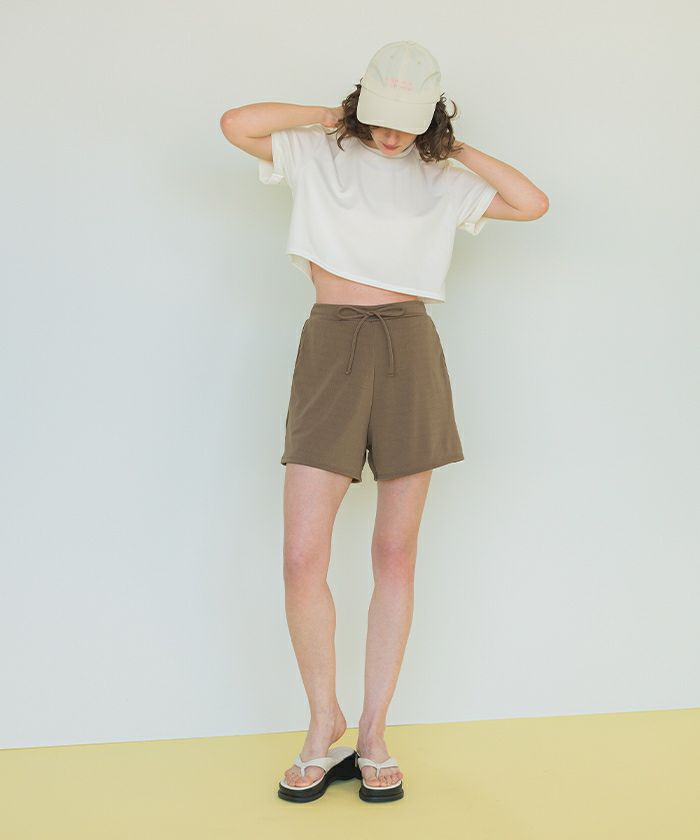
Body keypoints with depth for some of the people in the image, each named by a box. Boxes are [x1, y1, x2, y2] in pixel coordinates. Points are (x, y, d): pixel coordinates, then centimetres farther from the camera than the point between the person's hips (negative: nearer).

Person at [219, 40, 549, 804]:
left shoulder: (442, 182, 14)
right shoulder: (318, 155, 11)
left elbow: (535, 204, 7)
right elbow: (235, 124, -2)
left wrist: (460, 151, 8)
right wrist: (332, 116, 5)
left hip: (410, 354, 2)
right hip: (331, 348, -1)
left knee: (396, 555, 3)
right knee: (303, 559, -9)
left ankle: (373, 730, 16)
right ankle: (323, 717, 13)